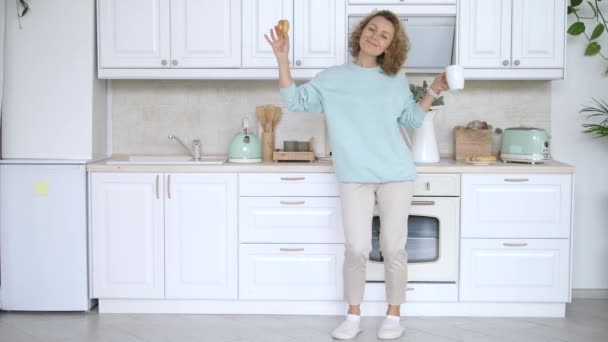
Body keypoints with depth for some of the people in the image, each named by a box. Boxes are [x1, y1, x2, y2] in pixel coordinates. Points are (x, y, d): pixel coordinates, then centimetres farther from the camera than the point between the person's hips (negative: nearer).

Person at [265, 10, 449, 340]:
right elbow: (294, 100, 0)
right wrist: (282, 58, -7)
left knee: (393, 248, 5)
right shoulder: (331, 78, 5)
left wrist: (434, 91, 7)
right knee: (356, 249, -1)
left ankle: (394, 314, 20)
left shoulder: (396, 81, 8)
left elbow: (412, 118, 18)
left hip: (396, 175, 1)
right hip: (355, 177, 0)